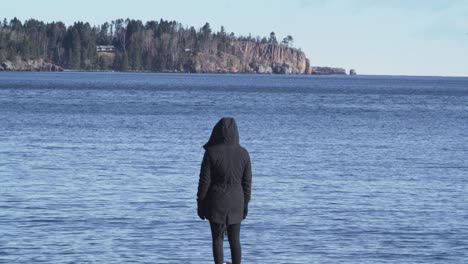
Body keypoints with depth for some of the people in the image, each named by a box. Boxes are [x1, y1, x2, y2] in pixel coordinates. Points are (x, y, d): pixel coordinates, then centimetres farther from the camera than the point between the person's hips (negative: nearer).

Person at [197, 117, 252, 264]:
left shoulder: (211, 153, -15)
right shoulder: (243, 153, -6)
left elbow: (204, 181, -12)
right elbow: (247, 182, 0)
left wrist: (200, 204, -1)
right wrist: (245, 204, 12)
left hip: (216, 203, -3)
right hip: (235, 202, 3)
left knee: (217, 239, 7)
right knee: (234, 240, 13)